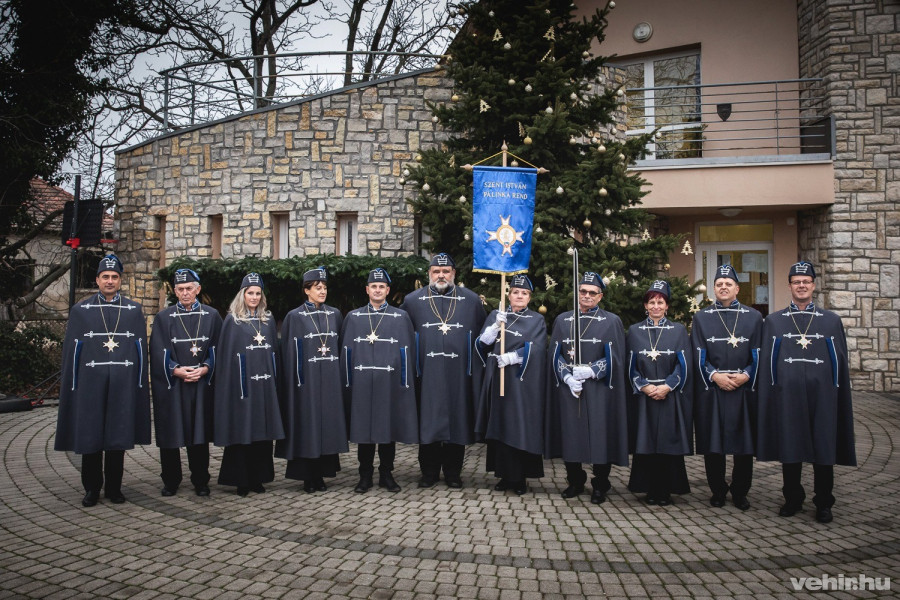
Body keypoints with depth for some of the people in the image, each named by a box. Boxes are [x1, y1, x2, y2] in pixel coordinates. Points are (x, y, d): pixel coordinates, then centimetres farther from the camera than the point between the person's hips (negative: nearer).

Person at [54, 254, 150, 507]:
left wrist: (140, 385, 3)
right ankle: (92, 488, 18)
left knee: (118, 437, 5)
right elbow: (72, 350, 5)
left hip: (123, 384, 0)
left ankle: (114, 488, 18)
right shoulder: (81, 310, 6)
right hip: (91, 384, 0)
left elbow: (141, 349, 7)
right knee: (89, 436, 4)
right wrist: (72, 386, 0)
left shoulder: (134, 310, 7)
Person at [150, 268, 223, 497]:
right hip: (171, 384, 0)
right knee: (170, 435, 3)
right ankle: (170, 482, 16)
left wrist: (205, 368, -10)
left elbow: (217, 348, 5)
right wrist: (177, 370, -14)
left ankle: (200, 482, 14)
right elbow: (158, 352, -1)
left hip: (202, 384, 0)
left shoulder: (211, 315, 6)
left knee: (199, 434, 3)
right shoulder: (163, 317, 5)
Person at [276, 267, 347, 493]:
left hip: (330, 380, 4)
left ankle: (321, 474, 16)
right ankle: (308, 477, 11)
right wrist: (295, 381, -8)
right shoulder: (295, 317, -1)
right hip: (307, 380, -3)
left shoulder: (335, 314, 9)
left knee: (328, 423, 6)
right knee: (307, 426, 1)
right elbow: (289, 353, -2)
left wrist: (340, 376, 7)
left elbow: (341, 347, 12)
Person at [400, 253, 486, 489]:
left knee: (457, 422, 5)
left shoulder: (471, 300, 7)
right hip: (426, 374, 0)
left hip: (458, 375, 0)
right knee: (428, 422, 4)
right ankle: (429, 473, 16)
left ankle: (453, 473, 18)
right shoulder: (413, 300, 6)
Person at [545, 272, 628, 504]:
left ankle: (600, 486, 13)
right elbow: (556, 355, 6)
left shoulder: (611, 322, 4)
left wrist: (591, 371, -18)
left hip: (599, 391, -2)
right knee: (571, 436, 6)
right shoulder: (562, 320, 11)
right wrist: (567, 377, -11)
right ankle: (575, 481, 22)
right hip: (568, 389, 2)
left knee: (599, 436, -1)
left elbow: (613, 358, -3)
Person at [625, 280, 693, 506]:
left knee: (669, 443, 1)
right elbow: (631, 366, 4)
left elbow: (683, 366, 0)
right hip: (643, 397, 1)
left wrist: (667, 386, -13)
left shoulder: (679, 330, 6)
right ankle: (650, 490, 12)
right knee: (645, 444, 2)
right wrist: (645, 386, -10)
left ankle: (666, 491, 11)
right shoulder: (634, 331, 8)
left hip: (670, 398, -1)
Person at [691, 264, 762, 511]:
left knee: (744, 444, 5)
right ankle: (717, 490, 18)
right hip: (711, 390, 0)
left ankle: (740, 492, 20)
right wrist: (715, 376, -11)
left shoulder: (753, 317, 8)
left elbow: (758, 355, 5)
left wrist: (746, 375, -10)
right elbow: (698, 356, 3)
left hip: (744, 389, 0)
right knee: (712, 444, 3)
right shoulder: (701, 317, 7)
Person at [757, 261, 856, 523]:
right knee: (789, 451, 6)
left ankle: (824, 504, 18)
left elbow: (841, 362, 8)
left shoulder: (832, 320, 9)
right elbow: (766, 363, 5)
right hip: (787, 396, 0)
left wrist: (840, 397, 2)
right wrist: (769, 397, -1)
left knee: (824, 450, 4)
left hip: (822, 396, 0)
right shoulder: (773, 321, 7)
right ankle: (793, 499, 22)